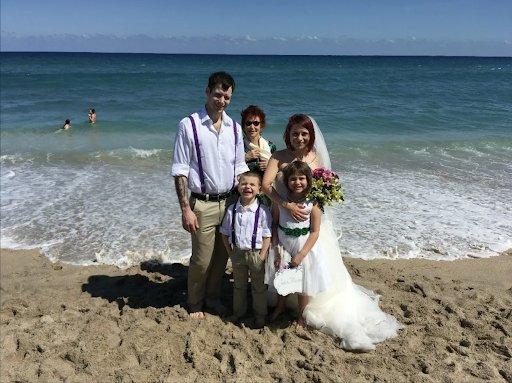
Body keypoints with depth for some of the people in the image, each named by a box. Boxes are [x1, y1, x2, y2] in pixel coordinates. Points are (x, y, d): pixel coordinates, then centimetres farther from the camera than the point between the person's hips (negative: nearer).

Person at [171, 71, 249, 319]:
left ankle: (212, 297, 39)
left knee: (221, 257, 16)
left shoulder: (234, 128, 6)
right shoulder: (189, 125, -9)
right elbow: (179, 171, -10)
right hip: (203, 204, -4)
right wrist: (185, 209, -14)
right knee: (202, 260, 6)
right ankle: (195, 303, 32)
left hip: (230, 202, 5)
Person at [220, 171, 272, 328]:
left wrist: (262, 256, -15)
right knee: (238, 286, 21)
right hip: (237, 253, 3)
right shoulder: (232, 210, -6)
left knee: (258, 287, 13)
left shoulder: (262, 210, -15)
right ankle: (238, 312, 39)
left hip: (256, 253, -3)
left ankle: (260, 316, 32)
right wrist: (230, 252, -1)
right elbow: (225, 233, 4)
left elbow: (267, 235, -12)